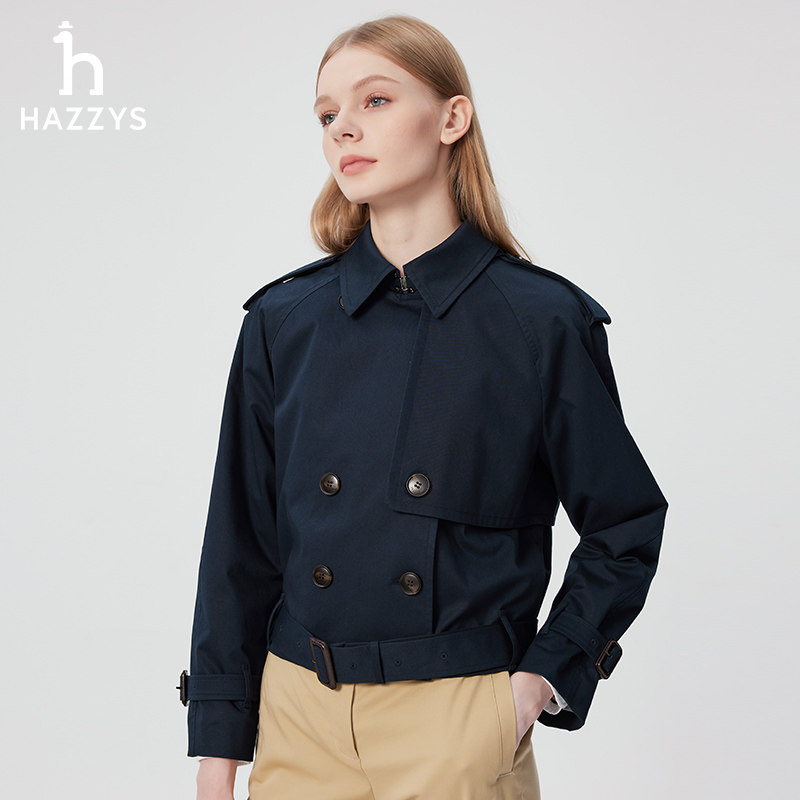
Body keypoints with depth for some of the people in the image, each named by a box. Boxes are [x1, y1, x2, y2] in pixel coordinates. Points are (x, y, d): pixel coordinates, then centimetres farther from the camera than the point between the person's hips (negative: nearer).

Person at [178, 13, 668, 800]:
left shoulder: (542, 321, -7)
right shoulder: (282, 321, 0)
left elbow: (627, 527, 3)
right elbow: (241, 544, 4)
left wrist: (543, 678, -5)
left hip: (461, 731, -2)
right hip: (299, 719, 3)